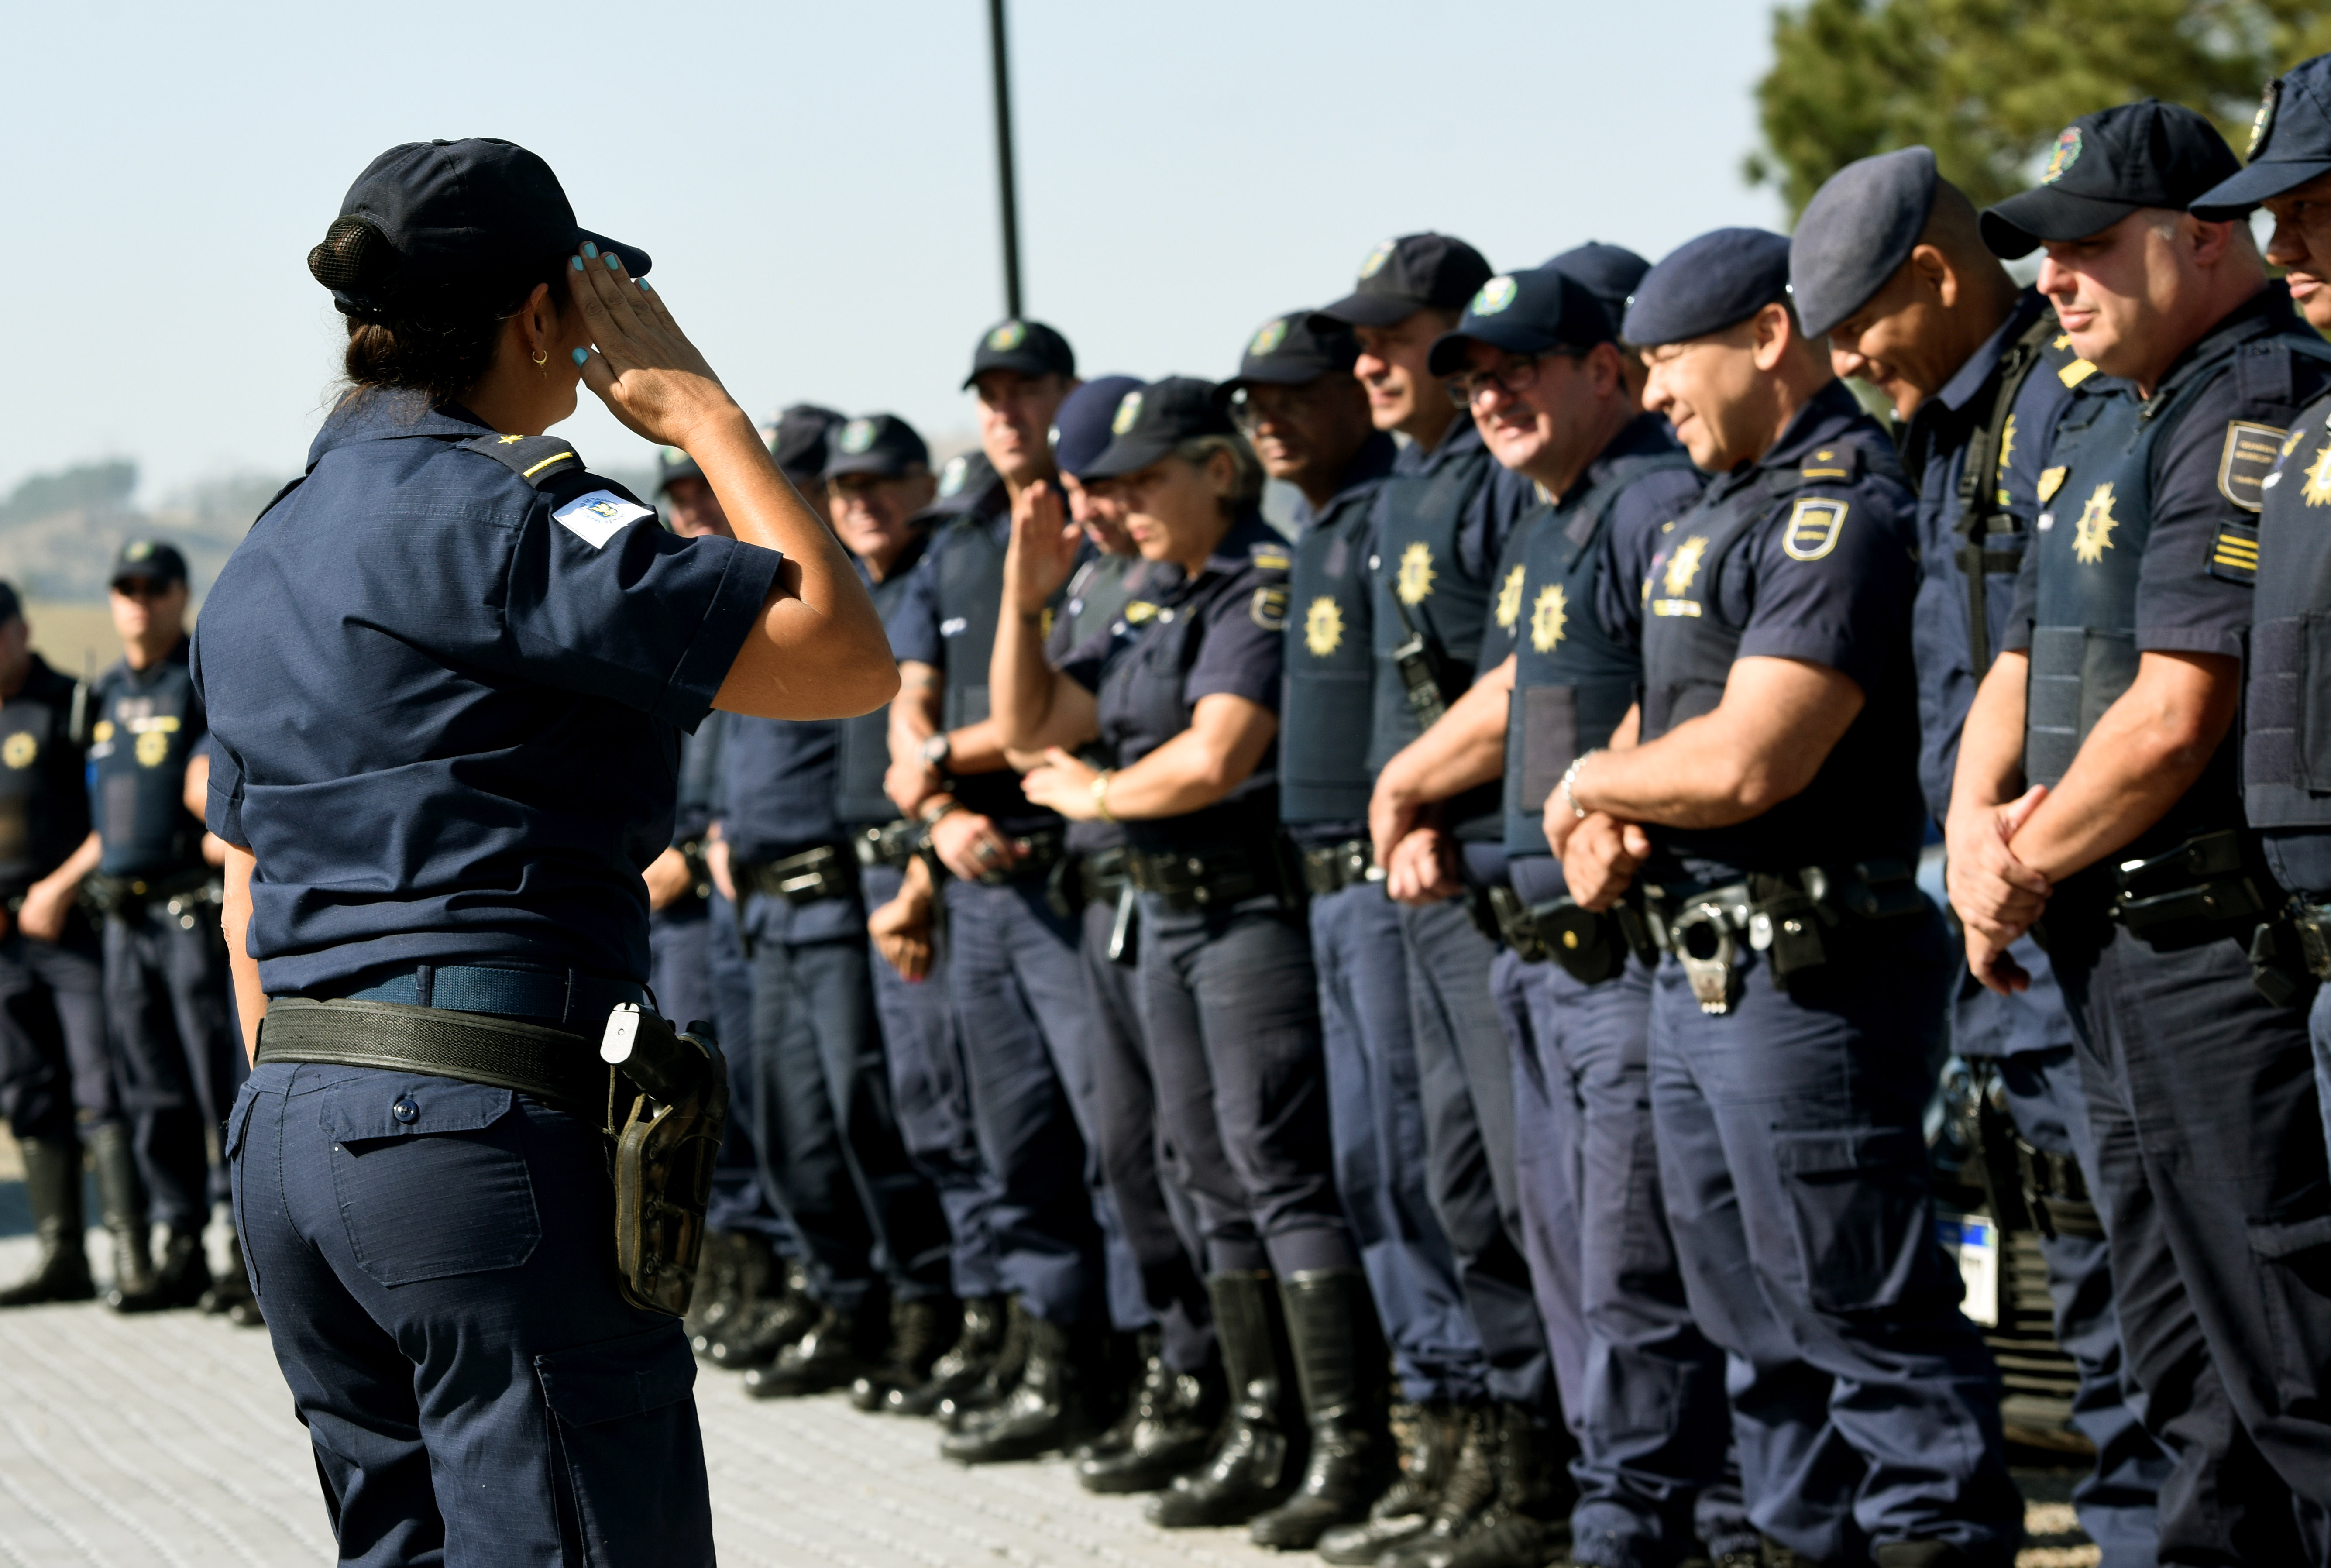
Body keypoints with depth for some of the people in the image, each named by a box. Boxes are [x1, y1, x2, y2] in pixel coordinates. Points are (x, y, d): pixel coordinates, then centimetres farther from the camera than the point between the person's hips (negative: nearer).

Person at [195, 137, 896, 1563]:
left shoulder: (264, 561, 17)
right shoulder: (508, 519, -10)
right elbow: (846, 659, -13)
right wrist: (704, 413, -4)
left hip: (289, 1130, 9)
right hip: (488, 1125, -9)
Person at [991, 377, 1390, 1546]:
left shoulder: (1267, 588, -12)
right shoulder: (1152, 609, 16)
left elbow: (1213, 759, -21)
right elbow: (1028, 727, 15)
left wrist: (1094, 795, -5)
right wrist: (1024, 599, 3)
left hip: (1256, 911, -9)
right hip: (1168, 915, 9)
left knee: (1281, 1174, -11)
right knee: (1217, 1183, 11)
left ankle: (1349, 1444, -9)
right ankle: (1265, 1435, 17)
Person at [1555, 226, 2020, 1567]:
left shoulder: (1846, 507, -16)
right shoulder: (1720, 508, 17)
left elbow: (1744, 762, -23)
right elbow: (1659, 711, 23)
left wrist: (1594, 784, -5)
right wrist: (1604, 821, 0)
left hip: (1807, 978, -10)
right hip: (1697, 968, 10)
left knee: (1866, 1317, -7)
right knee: (1759, 1320, 15)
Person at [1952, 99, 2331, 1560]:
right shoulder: (2108, 424, 18)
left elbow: (2175, 715, -21)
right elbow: (2023, 662, 22)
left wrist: (2030, 869, -7)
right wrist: (1978, 825, 2)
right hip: (2115, 951, 10)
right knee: (2190, 1381, 15)